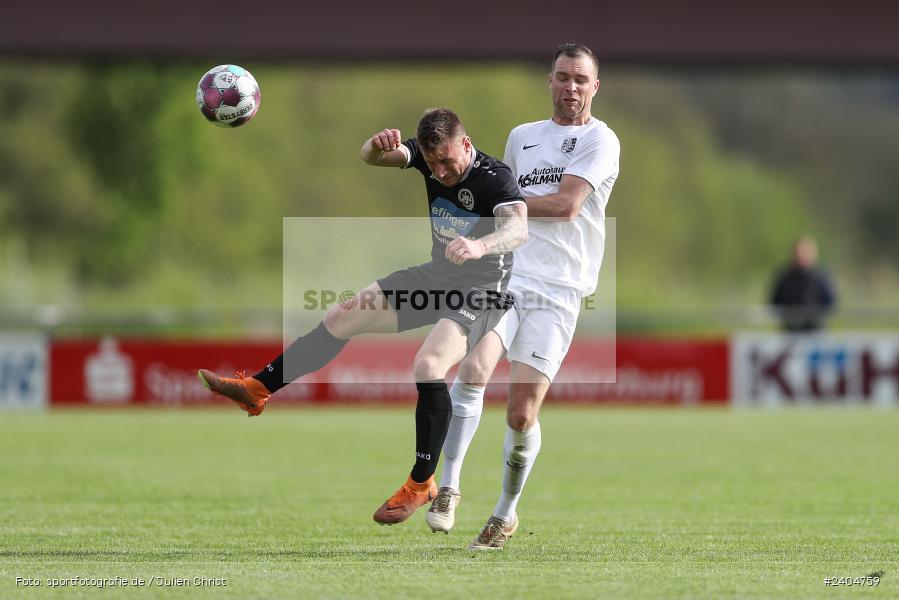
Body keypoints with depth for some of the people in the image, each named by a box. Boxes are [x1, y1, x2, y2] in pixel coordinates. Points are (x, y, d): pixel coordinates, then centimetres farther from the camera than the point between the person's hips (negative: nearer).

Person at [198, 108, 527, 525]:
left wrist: (481, 246, -66)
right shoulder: (431, 154, -6)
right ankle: (257, 389, 21)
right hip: (436, 276, 8)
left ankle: (422, 484, -17)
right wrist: (379, 146, -33)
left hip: (481, 292, -8)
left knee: (428, 366, -30)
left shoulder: (495, 178, -26)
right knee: (341, 318, 9)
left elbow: (518, 229, -43)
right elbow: (370, 157, -7)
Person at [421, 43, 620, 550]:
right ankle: (448, 488, -18)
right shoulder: (522, 136, 19)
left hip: (557, 290, -3)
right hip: (504, 273, 3)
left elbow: (565, 204, -9)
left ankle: (507, 513, 16)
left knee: (522, 413, -6)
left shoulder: (600, 141, 2)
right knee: (475, 367, -25)